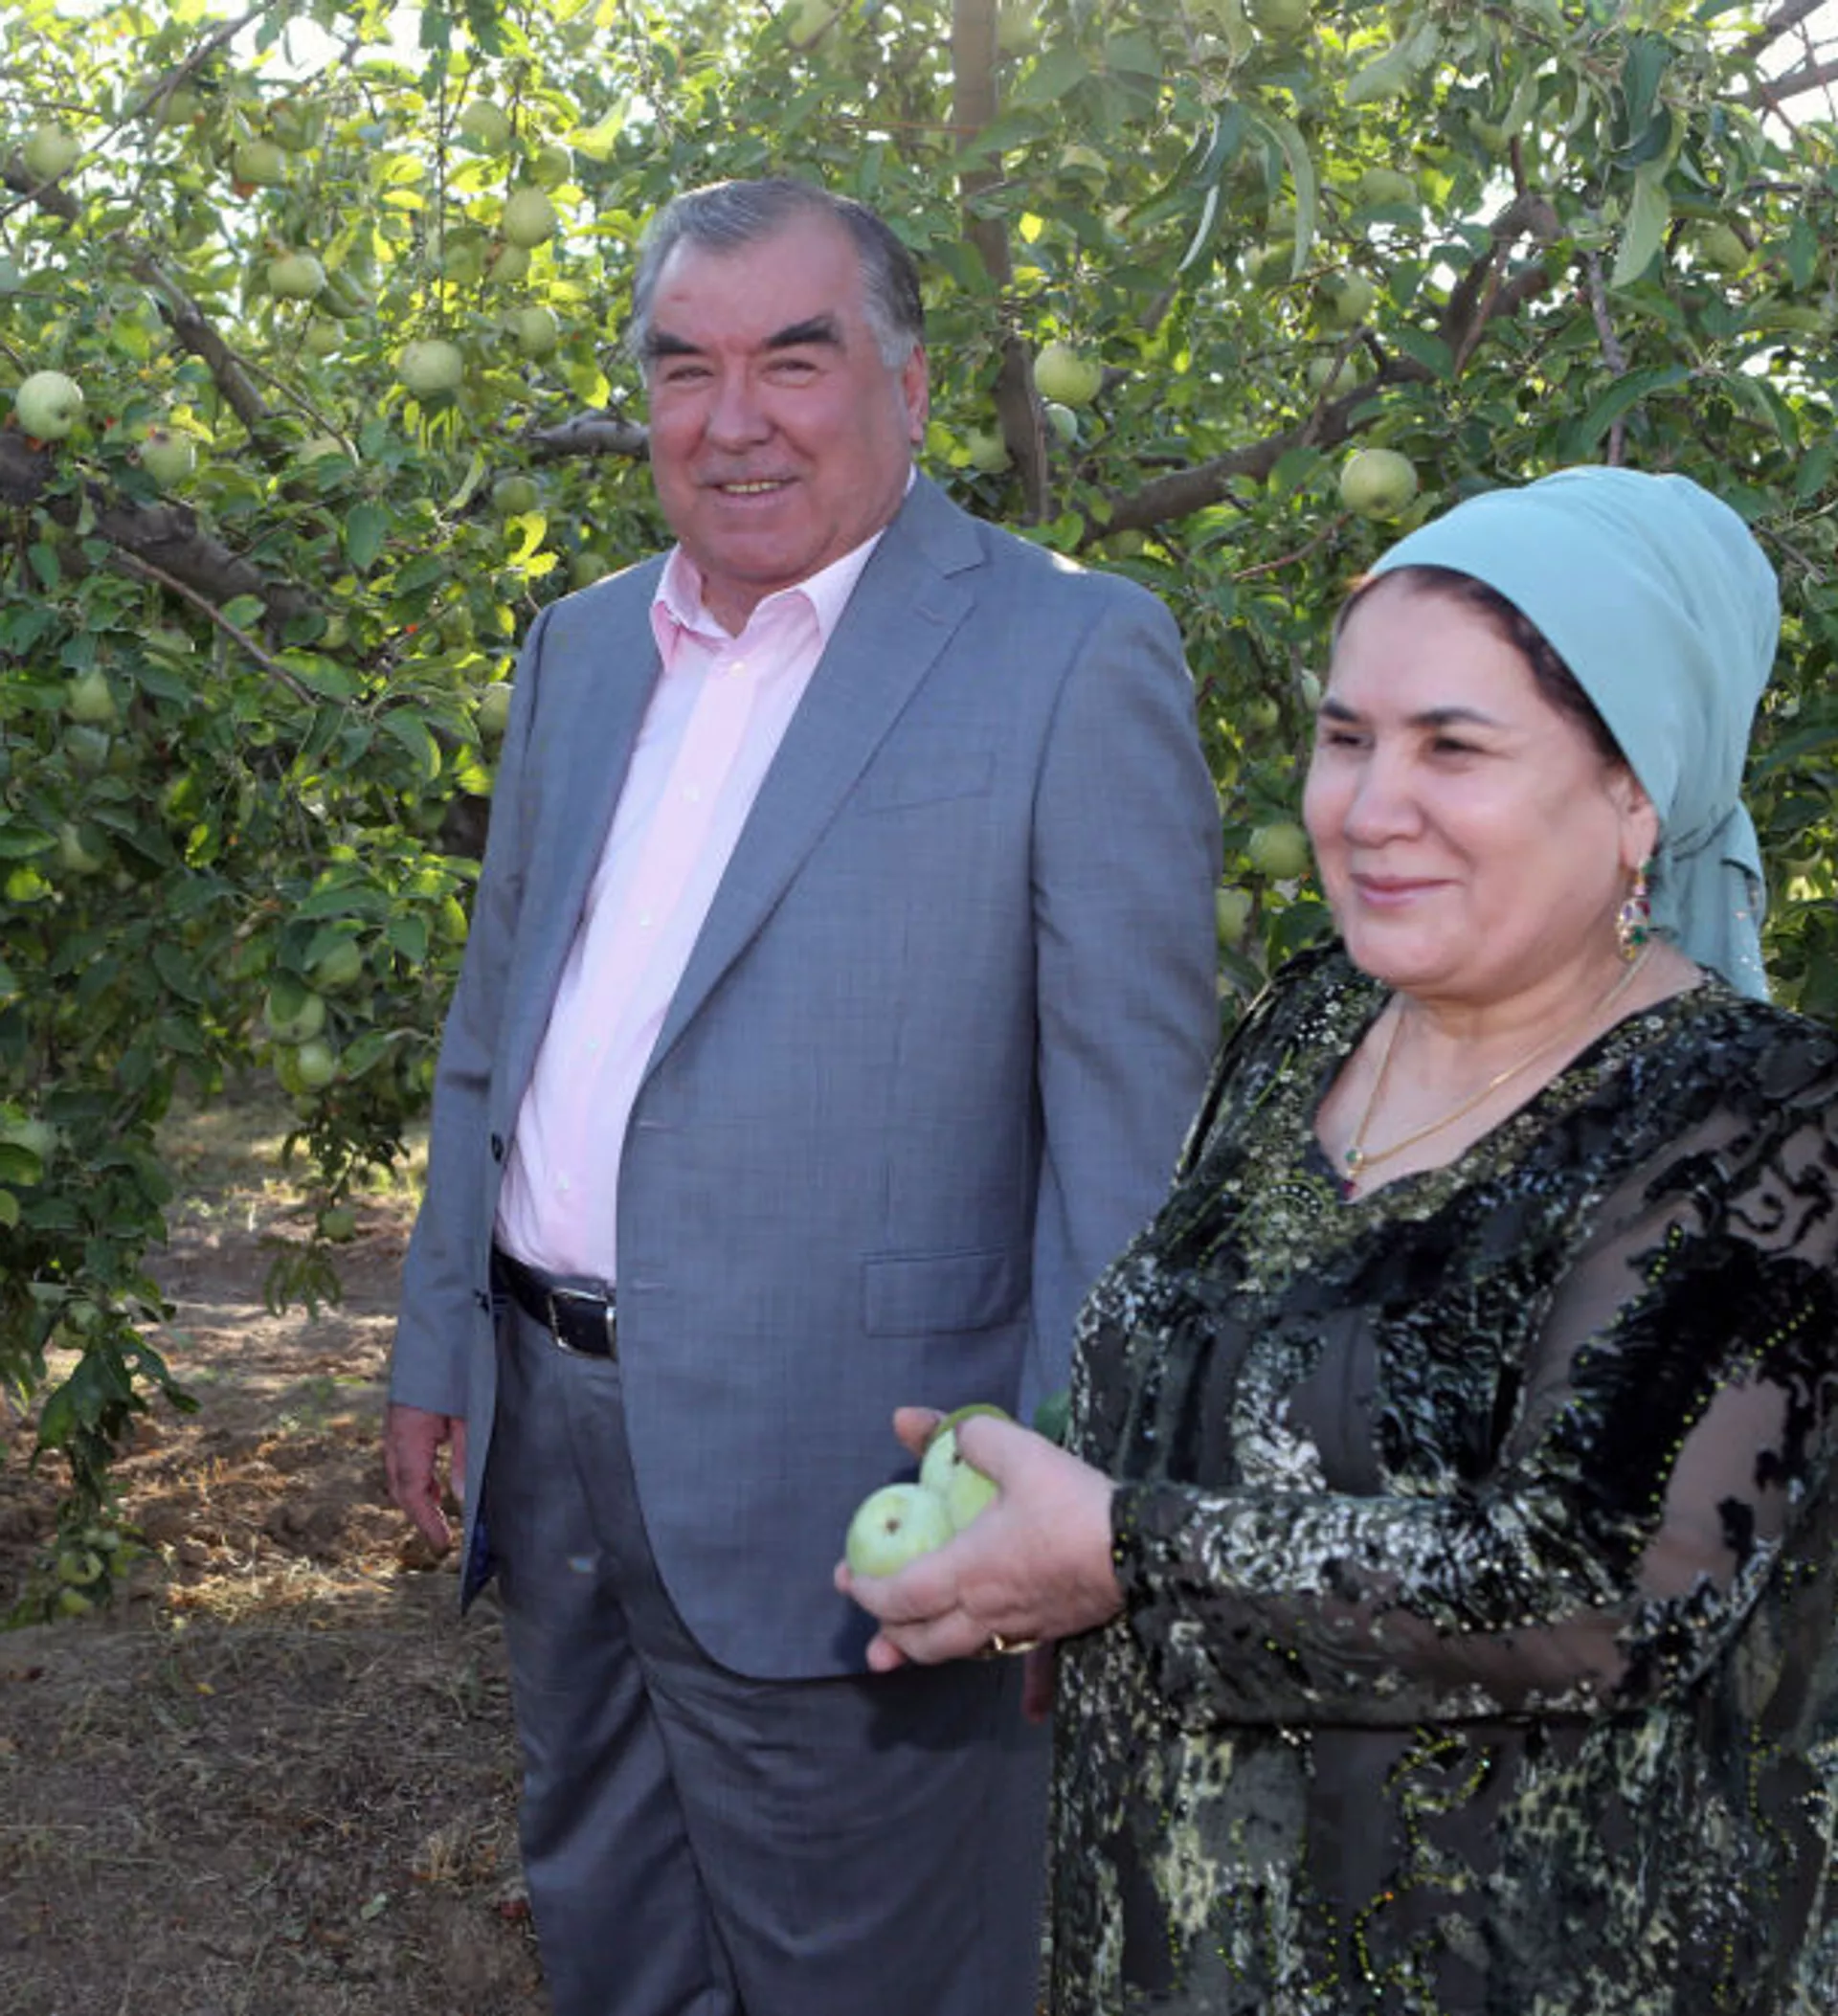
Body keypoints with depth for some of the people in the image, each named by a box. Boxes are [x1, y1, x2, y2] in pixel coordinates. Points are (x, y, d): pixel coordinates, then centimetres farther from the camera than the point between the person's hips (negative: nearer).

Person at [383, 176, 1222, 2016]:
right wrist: (440, 1343, 16)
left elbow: (1130, 1121, -13)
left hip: (829, 1499, -6)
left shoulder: (1070, 657, -11)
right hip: (552, 1434, 7)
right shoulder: (579, 647, 11)